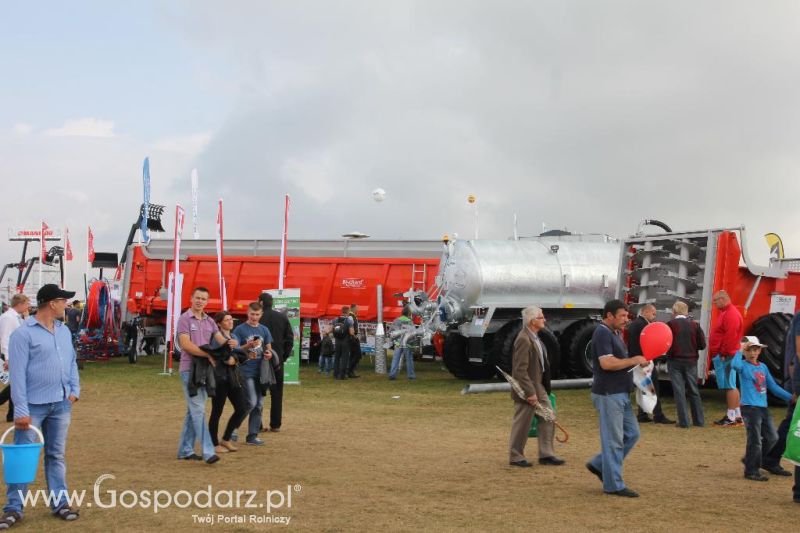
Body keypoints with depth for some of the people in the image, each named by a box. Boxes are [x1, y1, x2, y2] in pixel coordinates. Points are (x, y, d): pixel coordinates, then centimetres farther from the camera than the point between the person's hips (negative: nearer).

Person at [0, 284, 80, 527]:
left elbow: (72, 362, 19)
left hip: (61, 404, 6)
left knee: (56, 455, 13)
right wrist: (21, 410, -17)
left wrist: (75, 390, 6)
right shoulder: (23, 333, -11)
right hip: (33, 406, -6)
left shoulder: (64, 331, 10)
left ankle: (59, 502, 19)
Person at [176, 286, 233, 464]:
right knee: (198, 410, -11)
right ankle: (207, 452, -16)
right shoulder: (185, 319, -5)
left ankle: (185, 450, 18)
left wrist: (229, 342, -20)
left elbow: (220, 338, 4)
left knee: (193, 411, 11)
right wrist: (209, 355, -16)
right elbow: (186, 345, -14)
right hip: (190, 369, -7)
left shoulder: (210, 321, 15)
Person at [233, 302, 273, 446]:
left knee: (259, 404, 5)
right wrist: (248, 346, -22)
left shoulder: (264, 330, 11)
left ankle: (252, 435, 11)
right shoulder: (240, 329, -3)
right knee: (251, 402, -14)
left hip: (260, 372, 5)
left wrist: (269, 354, -6)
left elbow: (268, 348, 17)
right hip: (246, 371, -5)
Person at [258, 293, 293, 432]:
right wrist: (284, 356, 9)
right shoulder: (282, 317, 4)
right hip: (278, 361, 3)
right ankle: (275, 424, 10)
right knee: (277, 393, 10)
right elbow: (290, 338, 4)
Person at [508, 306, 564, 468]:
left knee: (548, 418, 12)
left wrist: (540, 389, 19)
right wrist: (530, 393, -24)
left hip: (539, 387, 10)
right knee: (522, 424, 2)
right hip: (527, 389, -10)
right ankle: (515, 457, 14)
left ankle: (546, 454, 19)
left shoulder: (534, 338, 11)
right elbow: (520, 370, -24)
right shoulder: (523, 340, -21)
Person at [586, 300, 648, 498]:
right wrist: (634, 360, -17)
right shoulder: (603, 334, -15)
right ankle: (613, 485, 4)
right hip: (608, 394, -10)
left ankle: (598, 465, 22)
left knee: (632, 433, 12)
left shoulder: (614, 334, 16)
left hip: (621, 394, 10)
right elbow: (607, 363, -26)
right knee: (613, 440, -4)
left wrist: (639, 363, 9)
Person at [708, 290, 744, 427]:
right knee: (730, 385, 13)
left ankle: (731, 418, -8)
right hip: (721, 355, 11)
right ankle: (737, 415, 17)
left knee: (729, 386, -9)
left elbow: (730, 337, -22)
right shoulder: (724, 312, 19)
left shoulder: (731, 314, -15)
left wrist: (724, 354, -21)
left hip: (725, 356, -11)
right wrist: (717, 353, 18)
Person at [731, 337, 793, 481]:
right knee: (755, 440, -7)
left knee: (772, 437, 12)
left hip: (763, 408, 7)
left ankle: (750, 460, 27)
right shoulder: (743, 365, -5)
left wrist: (790, 397, 12)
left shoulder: (763, 367, 14)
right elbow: (735, 365, -31)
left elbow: (773, 386, 16)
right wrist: (740, 351, -22)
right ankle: (752, 471, 3)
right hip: (749, 408, -7)